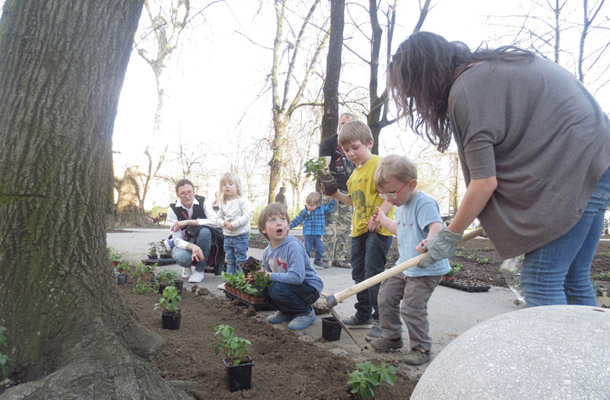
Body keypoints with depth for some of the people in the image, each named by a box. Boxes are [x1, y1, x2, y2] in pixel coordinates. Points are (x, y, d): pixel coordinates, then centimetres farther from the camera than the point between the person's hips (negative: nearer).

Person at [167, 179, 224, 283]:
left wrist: (188, 222, -34)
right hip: (183, 243, -1)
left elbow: (215, 221, -30)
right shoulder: (173, 209, -15)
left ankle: (199, 270, -17)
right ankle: (187, 266, 5)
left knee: (204, 231, -35)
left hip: (202, 241, 1)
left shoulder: (202, 202, -14)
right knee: (183, 258, -36)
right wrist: (192, 247, -42)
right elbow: (176, 238, -20)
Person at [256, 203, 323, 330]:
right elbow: (269, 275, 9)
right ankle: (287, 312, 15)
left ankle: (306, 312, -2)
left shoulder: (293, 245, -25)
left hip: (311, 287, -7)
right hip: (288, 285, 8)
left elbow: (297, 277, -33)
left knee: (277, 289, -28)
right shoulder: (266, 252, 0)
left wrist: (271, 276, -26)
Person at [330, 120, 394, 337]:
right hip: (359, 230, 9)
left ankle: (381, 318, 6)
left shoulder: (379, 164, -11)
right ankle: (363, 315, 27)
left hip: (378, 229, -9)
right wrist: (338, 195, 9)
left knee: (373, 274, -8)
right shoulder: (355, 173, 16)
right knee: (359, 273, 14)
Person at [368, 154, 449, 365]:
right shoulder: (400, 206, 10)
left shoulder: (424, 203, -20)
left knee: (412, 308, -9)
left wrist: (429, 242, -56)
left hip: (427, 269, -10)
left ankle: (421, 348, 13)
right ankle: (392, 337, 31)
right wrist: (384, 220, 32)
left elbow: (436, 226, -36)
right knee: (386, 297, 12)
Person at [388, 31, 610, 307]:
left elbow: (485, 182, -16)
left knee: (540, 282, -7)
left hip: (574, 169, -10)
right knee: (574, 280, 14)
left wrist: (449, 236, -4)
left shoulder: (464, 90, -15)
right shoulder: (489, 66, 14)